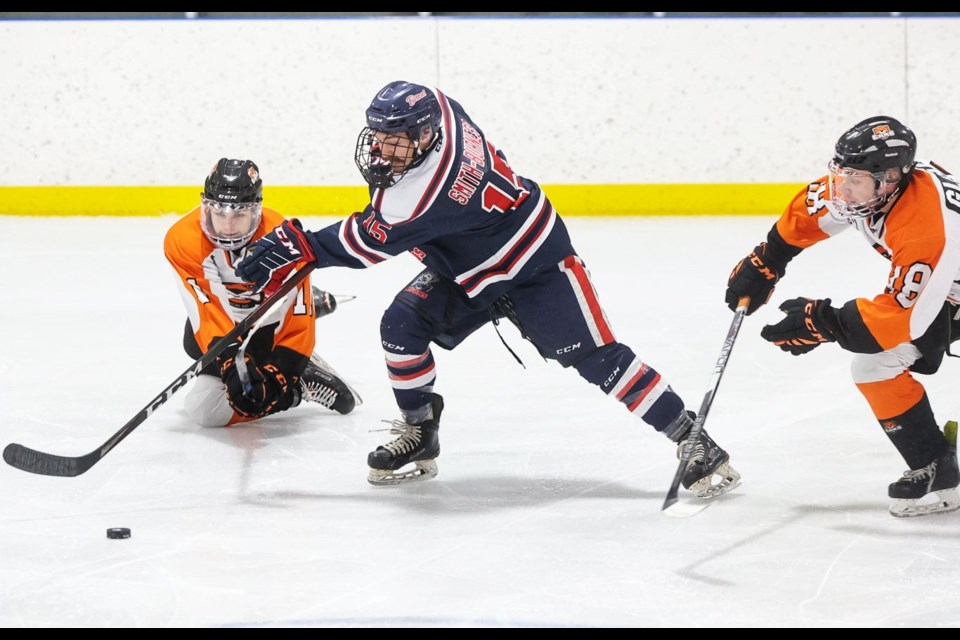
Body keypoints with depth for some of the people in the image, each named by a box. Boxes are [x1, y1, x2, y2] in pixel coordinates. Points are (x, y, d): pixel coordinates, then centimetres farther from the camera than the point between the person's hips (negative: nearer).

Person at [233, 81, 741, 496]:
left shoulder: (427, 191, -37)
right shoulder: (433, 107, -16)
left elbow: (366, 242, -26)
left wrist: (296, 247, -18)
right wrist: (386, 169, 7)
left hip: (535, 267, -9)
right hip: (465, 268, 9)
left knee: (596, 357, -13)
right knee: (401, 325, -6)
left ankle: (694, 443, -7)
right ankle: (419, 438, 11)